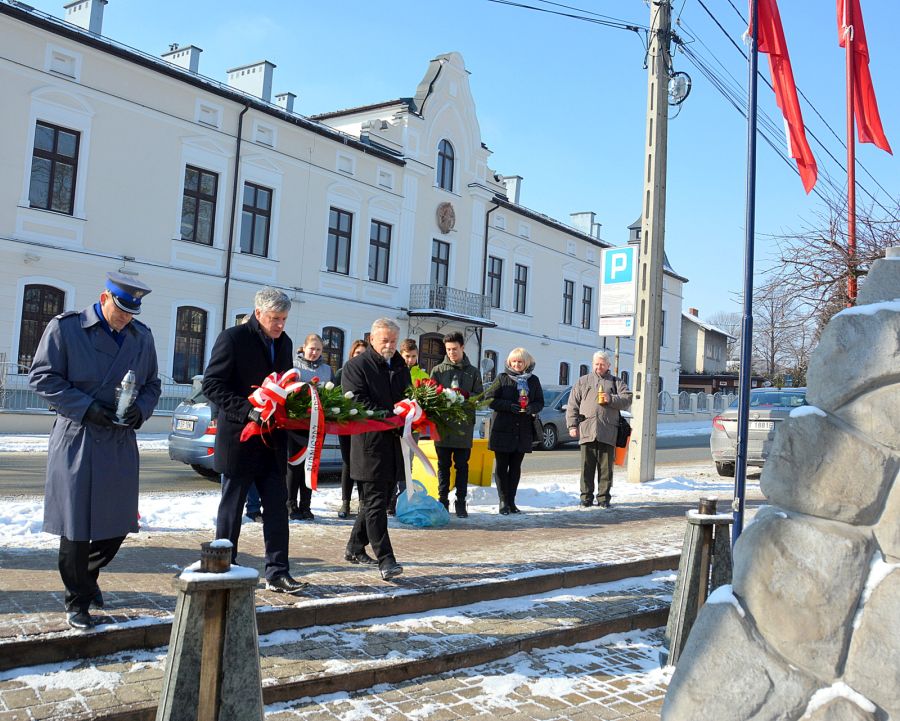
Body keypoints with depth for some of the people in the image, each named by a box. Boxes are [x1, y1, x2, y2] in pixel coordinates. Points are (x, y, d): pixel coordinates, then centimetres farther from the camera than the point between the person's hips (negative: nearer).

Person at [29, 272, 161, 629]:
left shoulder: (142, 336, 9)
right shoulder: (65, 327, -5)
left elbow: (152, 385, 16)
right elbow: (42, 376, -7)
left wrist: (140, 409, -6)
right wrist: (86, 407, -16)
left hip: (121, 441, 5)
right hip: (76, 439, -4)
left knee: (119, 523, 10)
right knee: (76, 526, 2)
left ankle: (88, 575, 38)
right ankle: (78, 600, 19)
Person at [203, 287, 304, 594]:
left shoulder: (284, 342, 10)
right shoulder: (233, 338, -10)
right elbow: (211, 384, -14)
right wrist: (247, 410, -24)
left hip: (273, 441, 6)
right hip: (240, 439, -6)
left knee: (277, 508, 5)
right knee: (231, 508, 7)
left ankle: (276, 572, 13)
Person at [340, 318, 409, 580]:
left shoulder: (400, 367, 18)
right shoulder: (356, 366, -3)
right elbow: (358, 403, -14)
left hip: (393, 445, 7)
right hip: (369, 444, -7)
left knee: (377, 500, 14)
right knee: (375, 502, -7)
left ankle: (355, 548, 28)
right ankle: (385, 559, -8)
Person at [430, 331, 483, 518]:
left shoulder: (473, 372, 9)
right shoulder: (438, 370, 8)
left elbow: (480, 396, 5)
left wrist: (466, 395, -14)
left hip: (464, 425, 0)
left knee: (462, 466, 4)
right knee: (443, 465, 7)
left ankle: (460, 503, 11)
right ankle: (443, 501, 15)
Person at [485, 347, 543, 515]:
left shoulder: (533, 380, 9)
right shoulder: (502, 378, 1)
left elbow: (540, 402, 11)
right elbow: (489, 398, -3)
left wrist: (532, 408, -12)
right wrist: (509, 406, -17)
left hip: (523, 432, 3)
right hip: (502, 430, -3)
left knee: (516, 467, 9)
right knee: (501, 467, 0)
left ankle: (511, 501, 18)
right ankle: (503, 501, 7)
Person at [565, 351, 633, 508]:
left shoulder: (616, 382, 15)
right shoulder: (582, 382, 16)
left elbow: (627, 399, 4)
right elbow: (572, 405, 11)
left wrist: (611, 399, -11)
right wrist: (572, 425, 2)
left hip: (608, 432, 0)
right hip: (586, 430, 0)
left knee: (606, 467, 2)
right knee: (587, 466, 2)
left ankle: (604, 497, 10)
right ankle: (586, 496, 10)